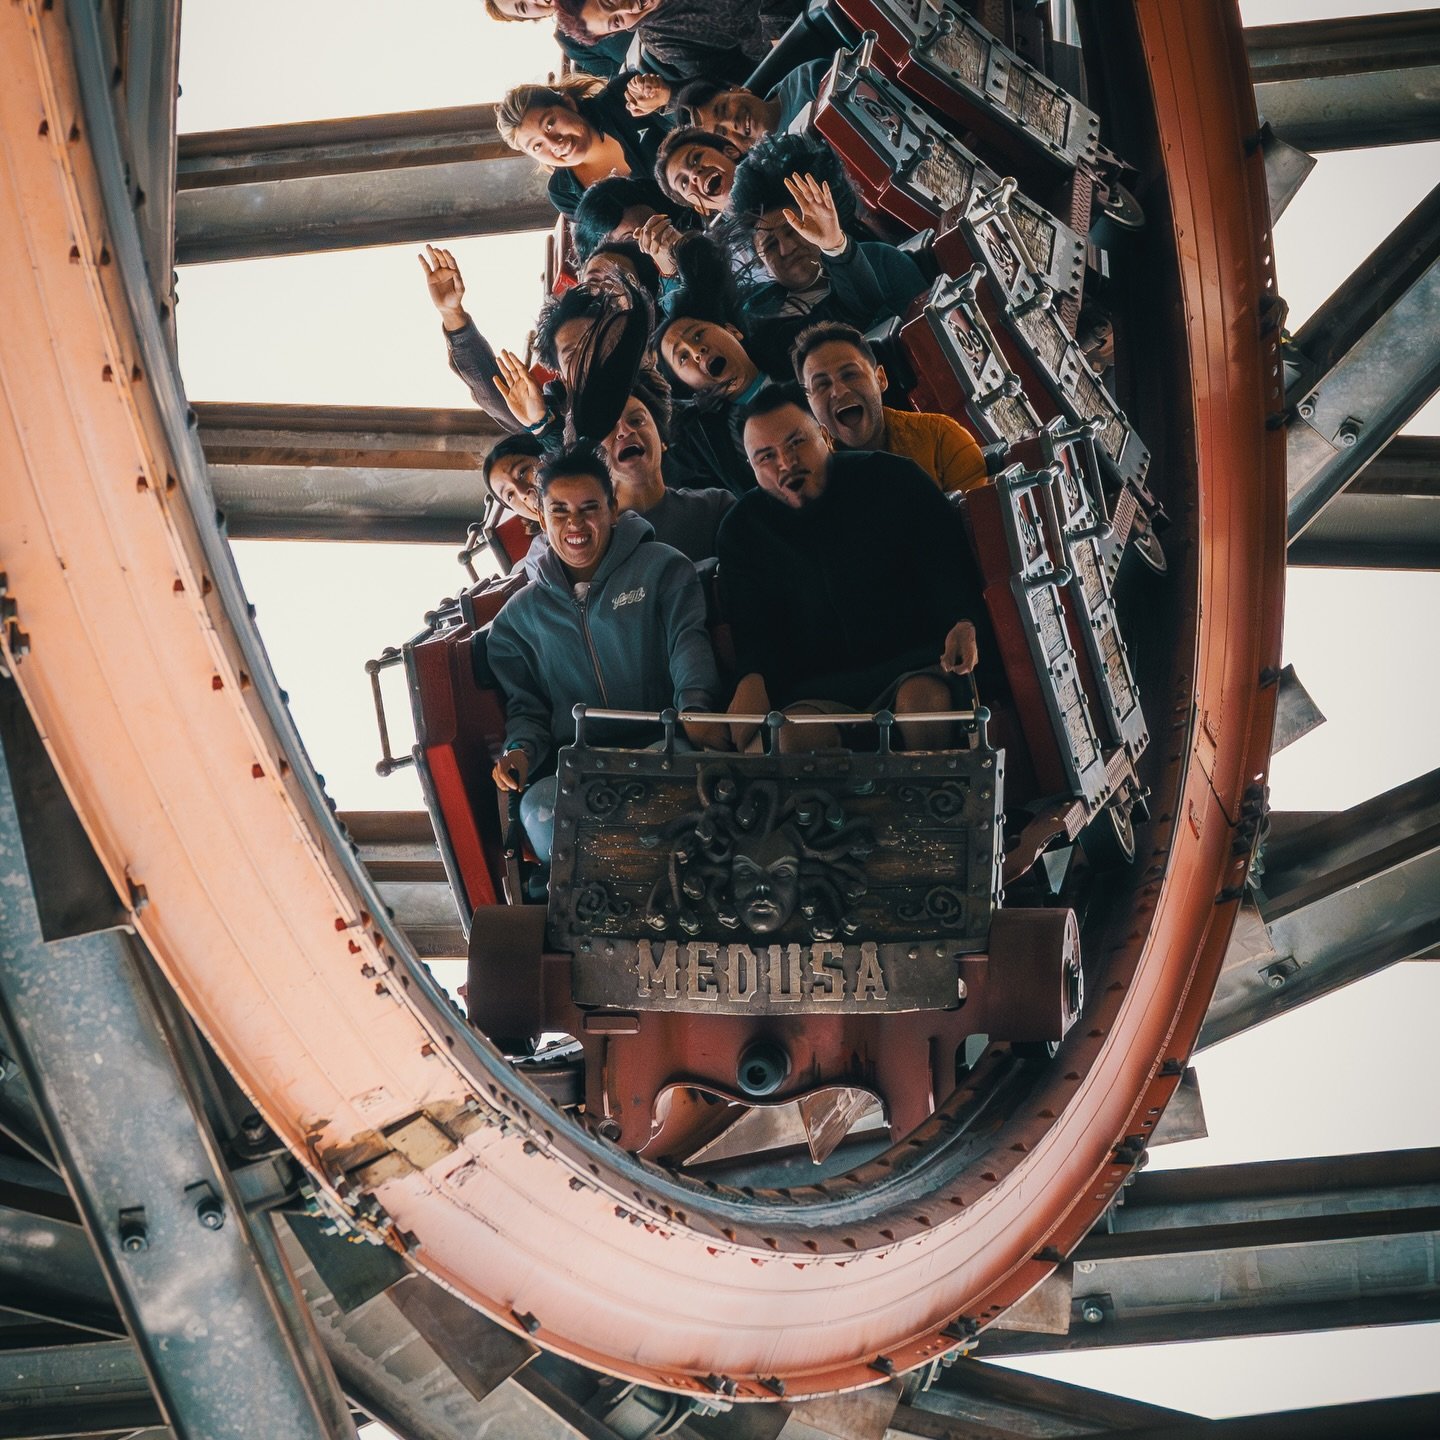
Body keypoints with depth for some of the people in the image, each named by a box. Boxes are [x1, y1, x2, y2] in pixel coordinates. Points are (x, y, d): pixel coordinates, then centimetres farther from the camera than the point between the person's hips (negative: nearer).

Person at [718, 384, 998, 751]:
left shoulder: (893, 480, 4)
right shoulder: (742, 531, 9)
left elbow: (949, 564, 0)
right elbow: (751, 630, 4)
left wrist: (964, 624, -22)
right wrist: (754, 679, -19)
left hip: (914, 665, 0)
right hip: (819, 687, 0)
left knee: (921, 698, -36)